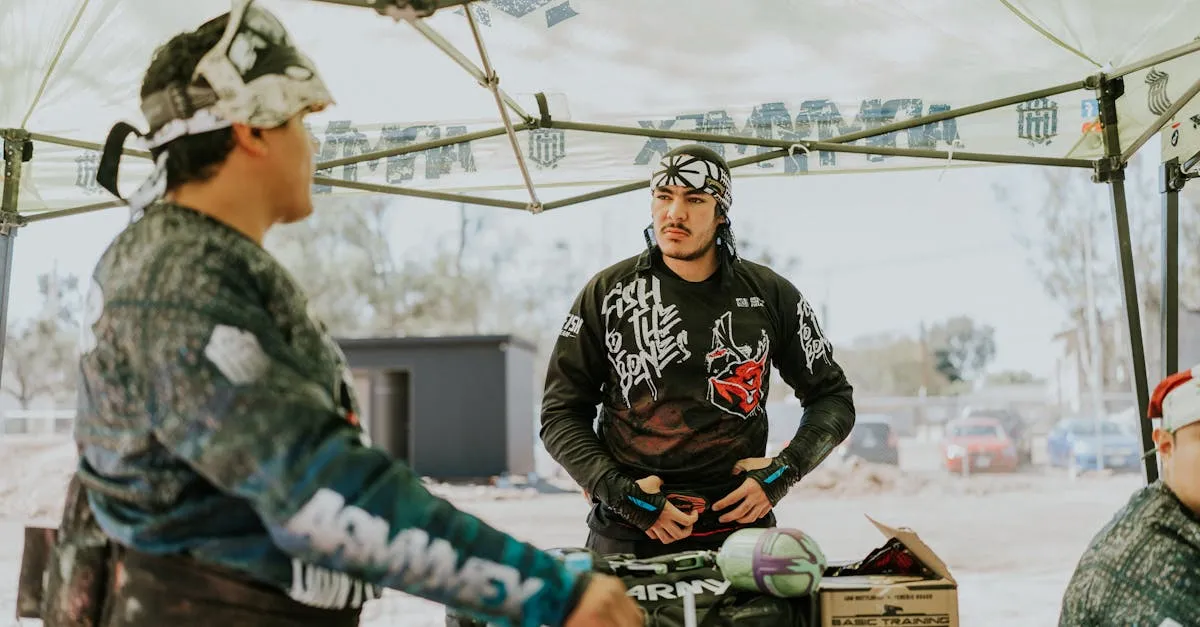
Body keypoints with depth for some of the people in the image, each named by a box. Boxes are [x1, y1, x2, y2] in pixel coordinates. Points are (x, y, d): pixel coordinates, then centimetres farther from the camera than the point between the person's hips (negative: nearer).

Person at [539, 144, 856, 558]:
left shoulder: (770, 296, 3)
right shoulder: (607, 294, 1)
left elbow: (833, 397, 12)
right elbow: (561, 413, 3)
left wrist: (785, 470, -4)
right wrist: (620, 491, -10)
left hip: (740, 525, 1)